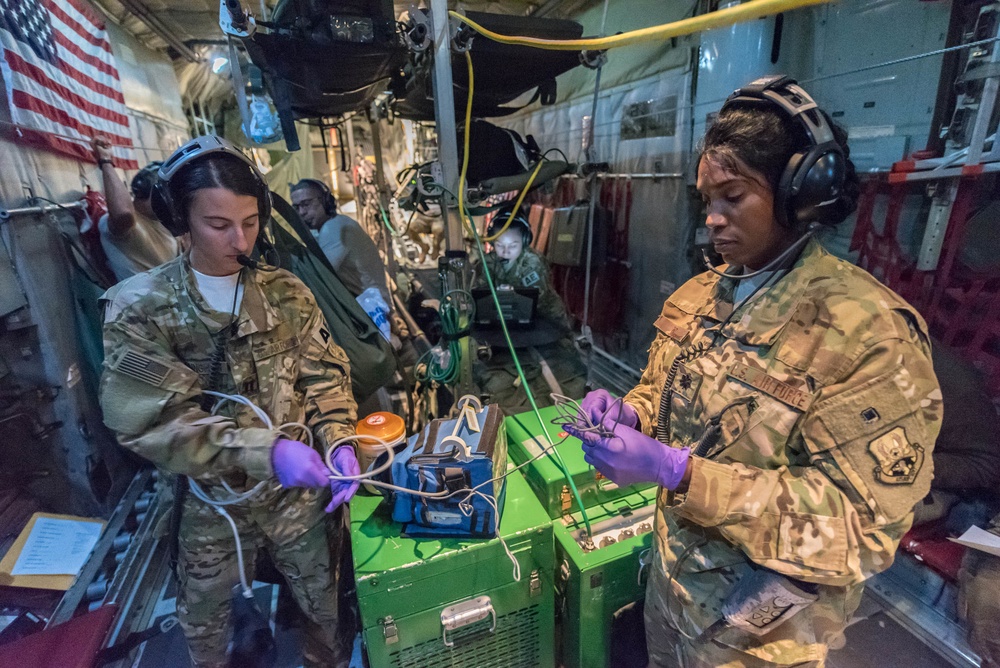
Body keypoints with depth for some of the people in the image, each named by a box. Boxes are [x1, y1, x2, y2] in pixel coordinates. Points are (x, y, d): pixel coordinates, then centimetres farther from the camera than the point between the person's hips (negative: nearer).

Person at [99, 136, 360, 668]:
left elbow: (324, 375, -3)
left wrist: (339, 443, -19)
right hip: (210, 504, -1)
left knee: (324, 604, 22)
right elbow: (151, 422, -20)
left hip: (301, 494, 2)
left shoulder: (287, 294, -5)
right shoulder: (139, 308, -13)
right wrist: (264, 449, -31)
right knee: (203, 624, 27)